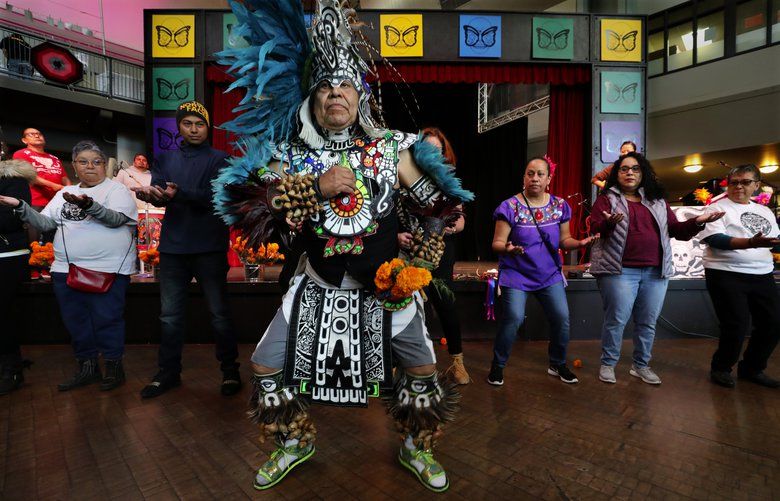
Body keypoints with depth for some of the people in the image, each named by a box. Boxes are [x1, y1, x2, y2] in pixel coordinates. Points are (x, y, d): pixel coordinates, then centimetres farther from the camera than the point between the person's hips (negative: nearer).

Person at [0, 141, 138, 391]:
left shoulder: (117, 189, 0)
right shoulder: (64, 193, 19)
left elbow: (116, 218, -16)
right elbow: (45, 223, 14)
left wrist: (89, 204, -32)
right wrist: (20, 206, 0)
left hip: (107, 270, -6)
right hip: (66, 268, 6)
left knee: (107, 320, -2)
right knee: (75, 321, 12)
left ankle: (114, 366, 14)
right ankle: (87, 368, 26)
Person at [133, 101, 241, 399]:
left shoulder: (218, 160, 1)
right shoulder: (166, 159, 14)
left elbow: (213, 197, -14)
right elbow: (158, 193, 0)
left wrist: (178, 194, -30)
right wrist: (149, 194, -23)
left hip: (209, 248, -4)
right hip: (173, 248, 4)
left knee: (219, 313, 4)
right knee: (170, 316, 12)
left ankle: (230, 371, 17)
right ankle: (168, 373, 27)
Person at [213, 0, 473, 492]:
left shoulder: (391, 147, -5)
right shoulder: (289, 153, -4)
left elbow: (435, 203, 2)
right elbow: (248, 211, -15)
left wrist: (411, 265, -4)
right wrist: (315, 187, -24)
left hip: (386, 288, 0)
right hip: (318, 289, 1)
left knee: (423, 369, 7)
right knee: (266, 368, 5)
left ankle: (417, 449, 37)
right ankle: (296, 442, 35)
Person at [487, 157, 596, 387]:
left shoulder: (560, 206, 3)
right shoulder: (510, 207, -11)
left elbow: (564, 240, 9)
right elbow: (497, 243, -11)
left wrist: (579, 243, -12)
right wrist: (507, 249, -34)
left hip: (549, 274, 4)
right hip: (516, 274, -4)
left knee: (562, 317, 0)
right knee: (514, 318, -15)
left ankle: (558, 364, 27)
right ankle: (497, 365, 8)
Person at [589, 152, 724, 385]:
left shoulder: (657, 202, 18)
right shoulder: (607, 199, 3)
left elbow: (677, 230, 18)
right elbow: (594, 229, -9)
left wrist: (696, 222, -1)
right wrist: (608, 224, -31)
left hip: (656, 272, 5)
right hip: (620, 271, -5)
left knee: (648, 322, 10)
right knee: (616, 319, -4)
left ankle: (641, 365, 25)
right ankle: (607, 364, 12)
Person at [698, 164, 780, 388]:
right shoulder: (718, 208, -3)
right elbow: (715, 239, -17)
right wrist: (751, 243, -30)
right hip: (727, 275, -7)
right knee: (737, 326, -7)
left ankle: (752, 368, 27)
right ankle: (721, 368, 15)